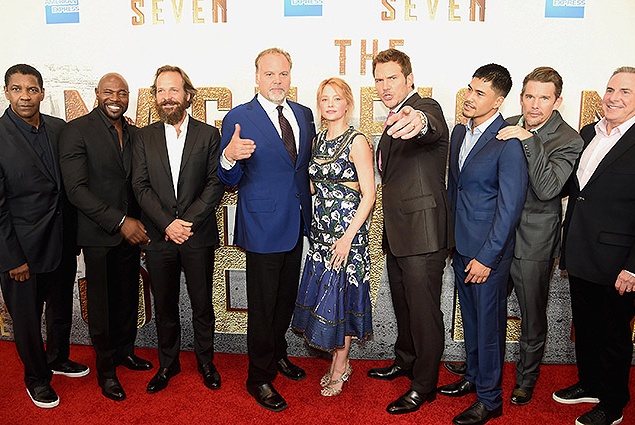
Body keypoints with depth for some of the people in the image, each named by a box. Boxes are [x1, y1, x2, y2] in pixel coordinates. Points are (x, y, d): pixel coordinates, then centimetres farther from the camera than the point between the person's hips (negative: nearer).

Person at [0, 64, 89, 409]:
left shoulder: (59, 129, 0)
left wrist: (74, 234, 4)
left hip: (62, 241, 5)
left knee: (62, 307, 22)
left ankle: (58, 358, 47)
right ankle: (36, 377, 36)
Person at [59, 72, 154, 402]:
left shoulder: (135, 134, 7)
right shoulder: (76, 130, -10)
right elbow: (76, 189, -16)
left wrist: (142, 223, 0)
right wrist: (119, 221, -20)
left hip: (130, 230, 5)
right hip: (98, 235, -5)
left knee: (129, 297, 15)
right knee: (101, 303, 9)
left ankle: (125, 350, 37)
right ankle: (105, 368, 27)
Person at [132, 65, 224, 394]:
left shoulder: (208, 134, 2)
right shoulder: (144, 136, 6)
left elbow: (215, 183, -5)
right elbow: (141, 186, -1)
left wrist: (188, 221, -14)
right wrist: (167, 224, -13)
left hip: (198, 236, -1)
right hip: (158, 237, 2)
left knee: (202, 305, 10)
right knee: (164, 307, 13)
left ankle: (205, 361, 31)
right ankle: (168, 363, 32)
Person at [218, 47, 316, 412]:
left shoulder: (304, 114, 6)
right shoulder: (239, 118, -10)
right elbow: (230, 180, -11)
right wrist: (229, 158, -31)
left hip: (296, 223, 6)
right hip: (263, 227, -5)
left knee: (287, 299, 21)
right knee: (263, 306, 6)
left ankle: (278, 354, 44)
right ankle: (260, 378, 26)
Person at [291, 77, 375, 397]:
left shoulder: (357, 141, -11)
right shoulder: (318, 140, 9)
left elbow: (369, 194, -14)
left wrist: (348, 237, -19)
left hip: (348, 230, -6)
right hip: (321, 228, 7)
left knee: (342, 296, 3)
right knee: (323, 295, 12)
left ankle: (340, 368, 22)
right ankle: (338, 362, 30)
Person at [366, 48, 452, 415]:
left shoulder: (426, 108, -14)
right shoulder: (395, 120, 16)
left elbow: (433, 128, -41)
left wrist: (418, 122, -64)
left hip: (422, 232, -9)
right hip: (397, 233, 10)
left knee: (424, 309, 3)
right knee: (403, 302, 23)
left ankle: (424, 385, 20)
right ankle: (406, 360, 43)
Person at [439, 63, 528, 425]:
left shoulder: (508, 143, -18)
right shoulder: (460, 132, 7)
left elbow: (510, 206, -18)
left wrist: (487, 257, -17)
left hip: (488, 252, -7)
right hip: (461, 246, 7)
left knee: (489, 325, 7)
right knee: (471, 320, 21)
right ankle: (474, 377, 41)